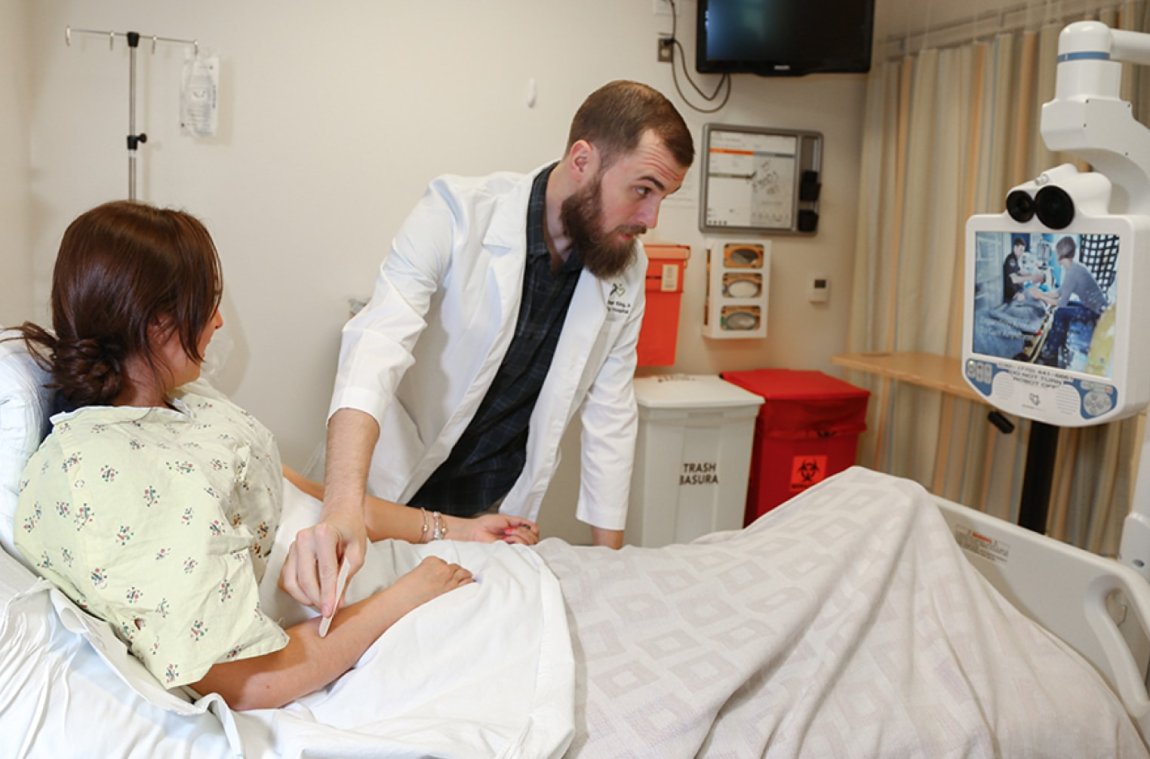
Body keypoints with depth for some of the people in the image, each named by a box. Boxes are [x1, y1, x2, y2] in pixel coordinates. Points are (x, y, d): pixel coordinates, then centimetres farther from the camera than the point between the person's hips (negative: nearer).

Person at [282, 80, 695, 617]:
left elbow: (609, 414, 0)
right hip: (399, 492, -3)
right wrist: (343, 505, -48)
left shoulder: (628, 269, -5)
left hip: (500, 511, 4)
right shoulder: (456, 212, -20)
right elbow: (378, 343, -32)